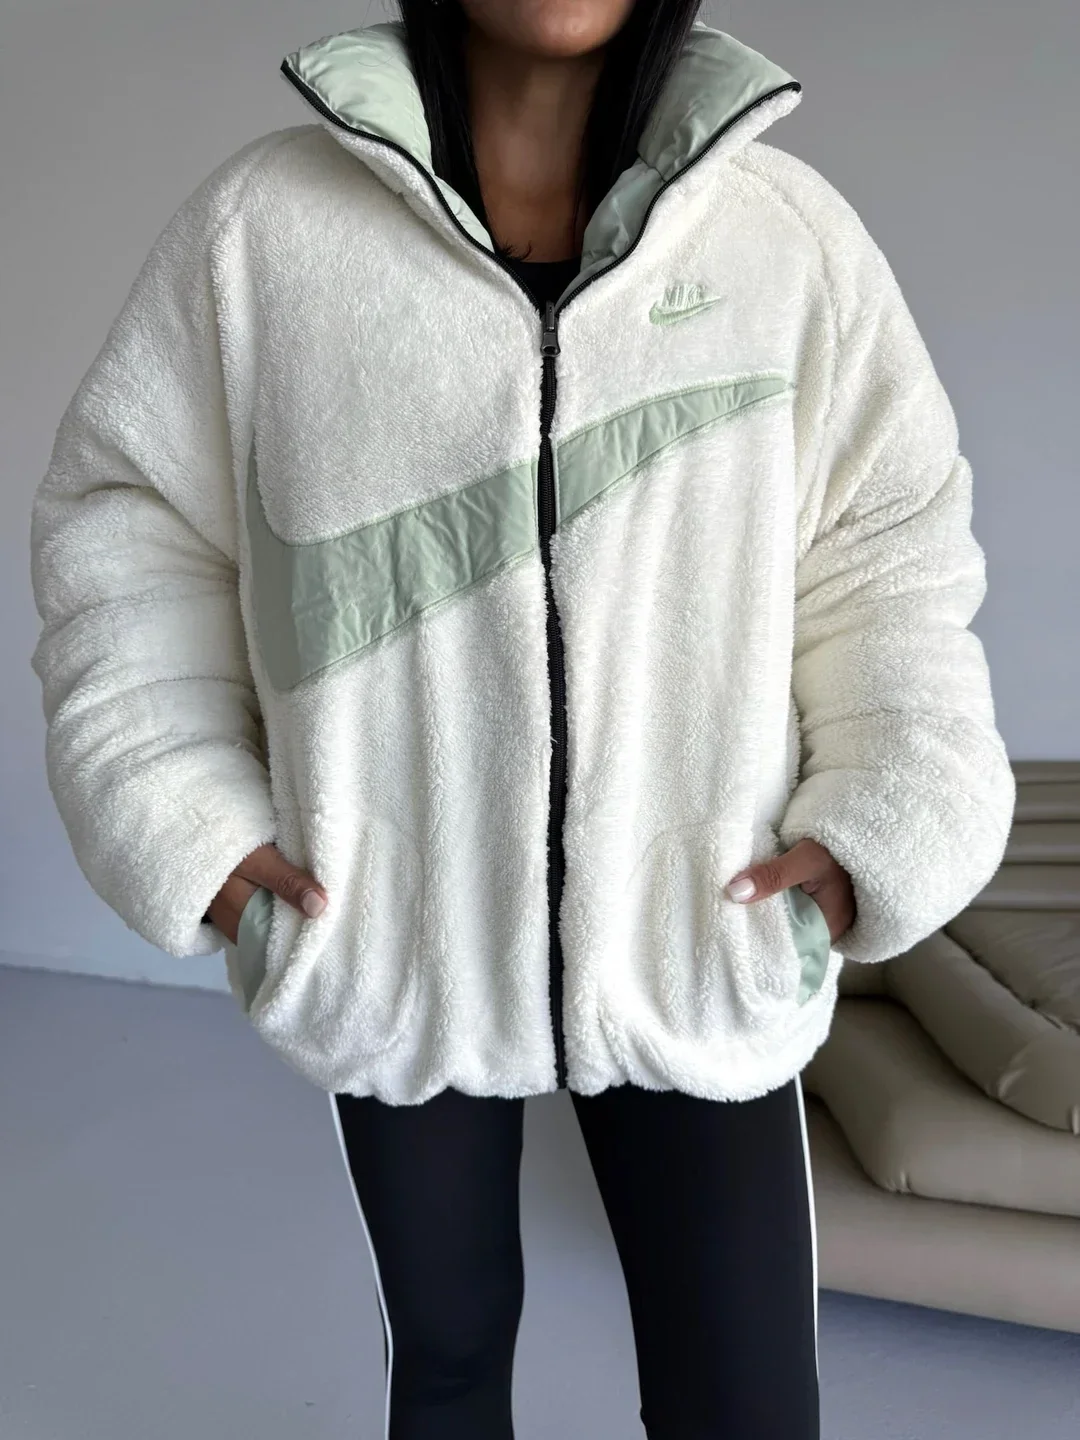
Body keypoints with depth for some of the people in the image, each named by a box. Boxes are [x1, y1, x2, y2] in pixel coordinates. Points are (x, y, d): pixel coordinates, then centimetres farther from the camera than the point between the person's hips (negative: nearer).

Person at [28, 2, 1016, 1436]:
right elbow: (125, 518, 2)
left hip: (700, 942, 1)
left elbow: (889, 556, 3)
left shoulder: (789, 229, -3)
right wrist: (188, 808, -6)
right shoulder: (258, 223, -5)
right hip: (393, 944, 1)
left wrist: (881, 821, -8)